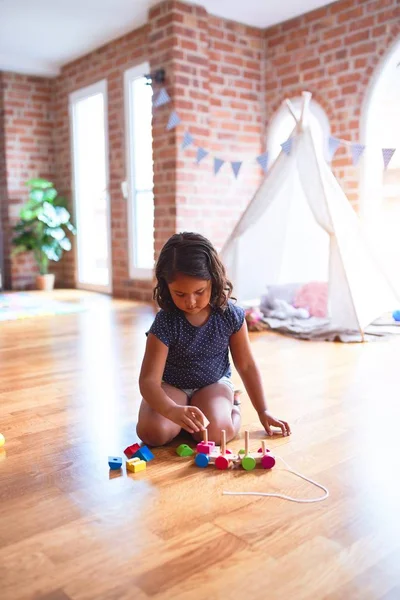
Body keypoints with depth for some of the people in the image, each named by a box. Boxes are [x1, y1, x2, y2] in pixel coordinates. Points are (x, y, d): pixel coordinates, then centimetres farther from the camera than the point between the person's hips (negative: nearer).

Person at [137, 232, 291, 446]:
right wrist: (173, 410, -46)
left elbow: (246, 365, -2)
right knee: (153, 432, -26)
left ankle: (232, 406, 5)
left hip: (214, 383, 0)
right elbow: (149, 380, -26)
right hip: (171, 386, 0)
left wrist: (263, 411, 1)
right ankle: (185, 408, 5)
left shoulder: (231, 316, -16)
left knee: (215, 432, -29)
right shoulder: (165, 323, -22)